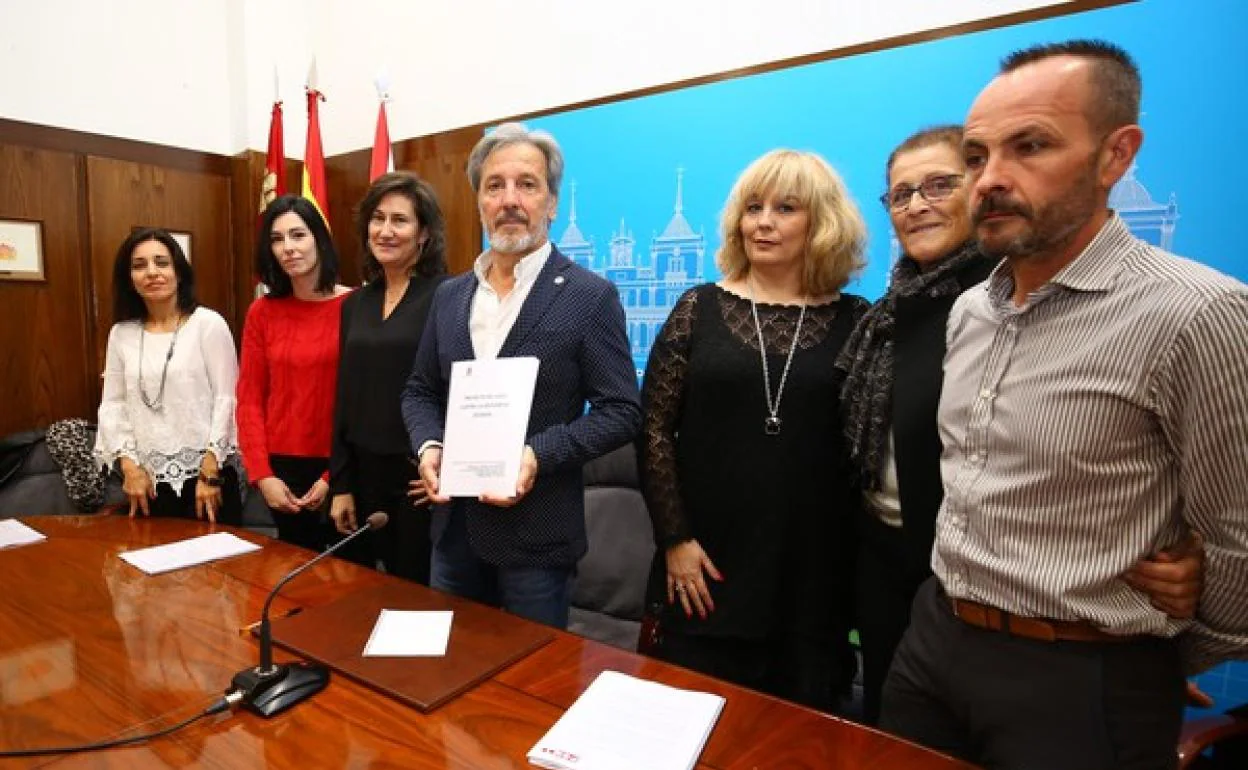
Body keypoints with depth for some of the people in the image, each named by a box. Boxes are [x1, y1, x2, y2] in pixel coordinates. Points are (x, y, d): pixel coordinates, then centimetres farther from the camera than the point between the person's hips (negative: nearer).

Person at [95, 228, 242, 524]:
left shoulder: (208, 323, -5)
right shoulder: (121, 333, 8)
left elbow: (226, 399, -8)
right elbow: (112, 404, 9)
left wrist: (209, 473, -11)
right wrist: (129, 466, -3)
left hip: (205, 474, -4)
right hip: (147, 480, 4)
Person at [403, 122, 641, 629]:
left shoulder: (590, 297, -10)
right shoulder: (449, 295, 7)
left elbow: (621, 411, -11)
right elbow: (420, 391, 13)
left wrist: (540, 455, -23)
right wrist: (428, 446, -7)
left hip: (537, 532, -5)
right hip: (455, 526, 5)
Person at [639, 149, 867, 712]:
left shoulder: (854, 320, 1)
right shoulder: (700, 308, 0)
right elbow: (654, 428, -2)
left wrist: (860, 560, 2)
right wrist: (674, 539, -7)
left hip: (815, 575, 1)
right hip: (707, 568, 0)